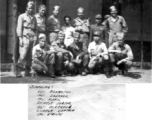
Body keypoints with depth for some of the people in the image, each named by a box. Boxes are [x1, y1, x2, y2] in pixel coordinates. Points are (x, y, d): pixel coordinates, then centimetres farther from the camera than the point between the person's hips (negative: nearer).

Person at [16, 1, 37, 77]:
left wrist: (35, 38, 10)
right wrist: (20, 38, -12)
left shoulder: (34, 18, 18)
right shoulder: (22, 16, 4)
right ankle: (18, 71, -11)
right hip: (25, 37, -5)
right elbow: (19, 28, -3)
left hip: (32, 38, 5)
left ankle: (26, 72, 11)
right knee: (23, 55, -15)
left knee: (29, 56, 5)